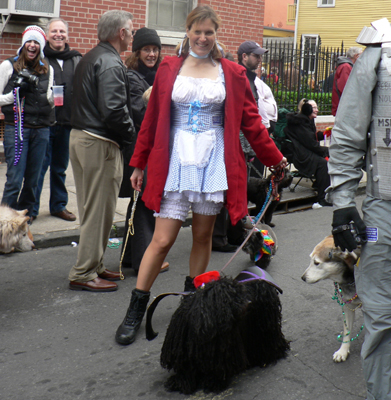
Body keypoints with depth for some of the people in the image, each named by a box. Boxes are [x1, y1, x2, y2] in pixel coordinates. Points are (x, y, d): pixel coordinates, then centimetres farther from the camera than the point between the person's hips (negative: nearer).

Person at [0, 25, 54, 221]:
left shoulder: (47, 69, 12)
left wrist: (53, 97, -4)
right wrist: (16, 93, -14)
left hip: (41, 130, 4)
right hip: (16, 129, -4)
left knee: (32, 180, 8)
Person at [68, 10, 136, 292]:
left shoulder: (90, 58, 17)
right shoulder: (111, 63, -15)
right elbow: (114, 110, -25)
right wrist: (131, 135, -9)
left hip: (80, 136, 10)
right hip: (100, 143, -10)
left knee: (92, 207, 16)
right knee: (99, 210, -2)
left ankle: (93, 265, 26)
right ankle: (84, 274, 5)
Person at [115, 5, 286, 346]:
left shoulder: (231, 73, 5)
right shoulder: (169, 69, 5)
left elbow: (251, 120, 8)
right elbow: (152, 120, 8)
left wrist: (275, 159, 8)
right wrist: (139, 164, 10)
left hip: (214, 162, 1)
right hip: (175, 161, -1)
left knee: (203, 236, 9)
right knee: (162, 239, -4)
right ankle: (135, 312, 8)